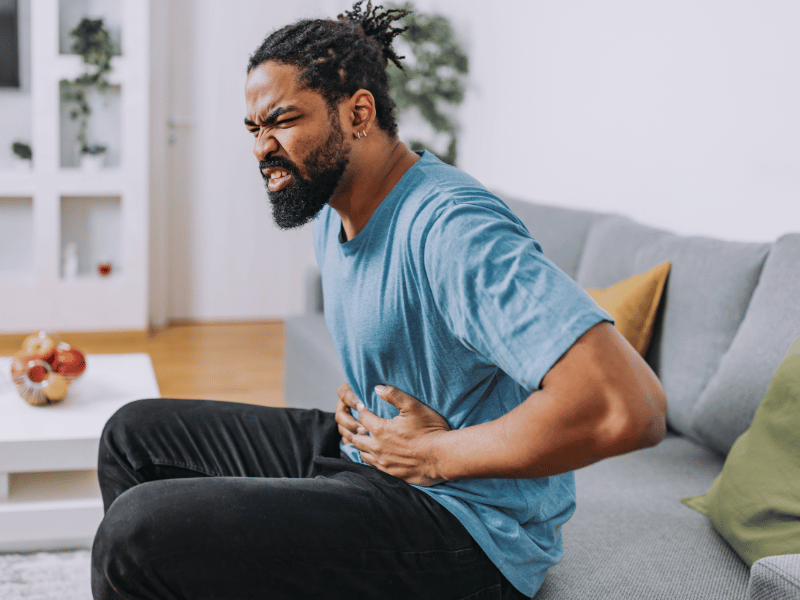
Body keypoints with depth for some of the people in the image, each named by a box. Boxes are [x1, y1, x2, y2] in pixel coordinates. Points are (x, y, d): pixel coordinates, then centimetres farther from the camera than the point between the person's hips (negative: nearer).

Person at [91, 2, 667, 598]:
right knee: (136, 433, 14)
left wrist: (438, 454, -22)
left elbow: (632, 405, -33)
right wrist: (353, 396, 8)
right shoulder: (332, 209, 7)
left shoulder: (450, 228, -24)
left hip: (466, 528, -9)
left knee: (138, 532, -23)